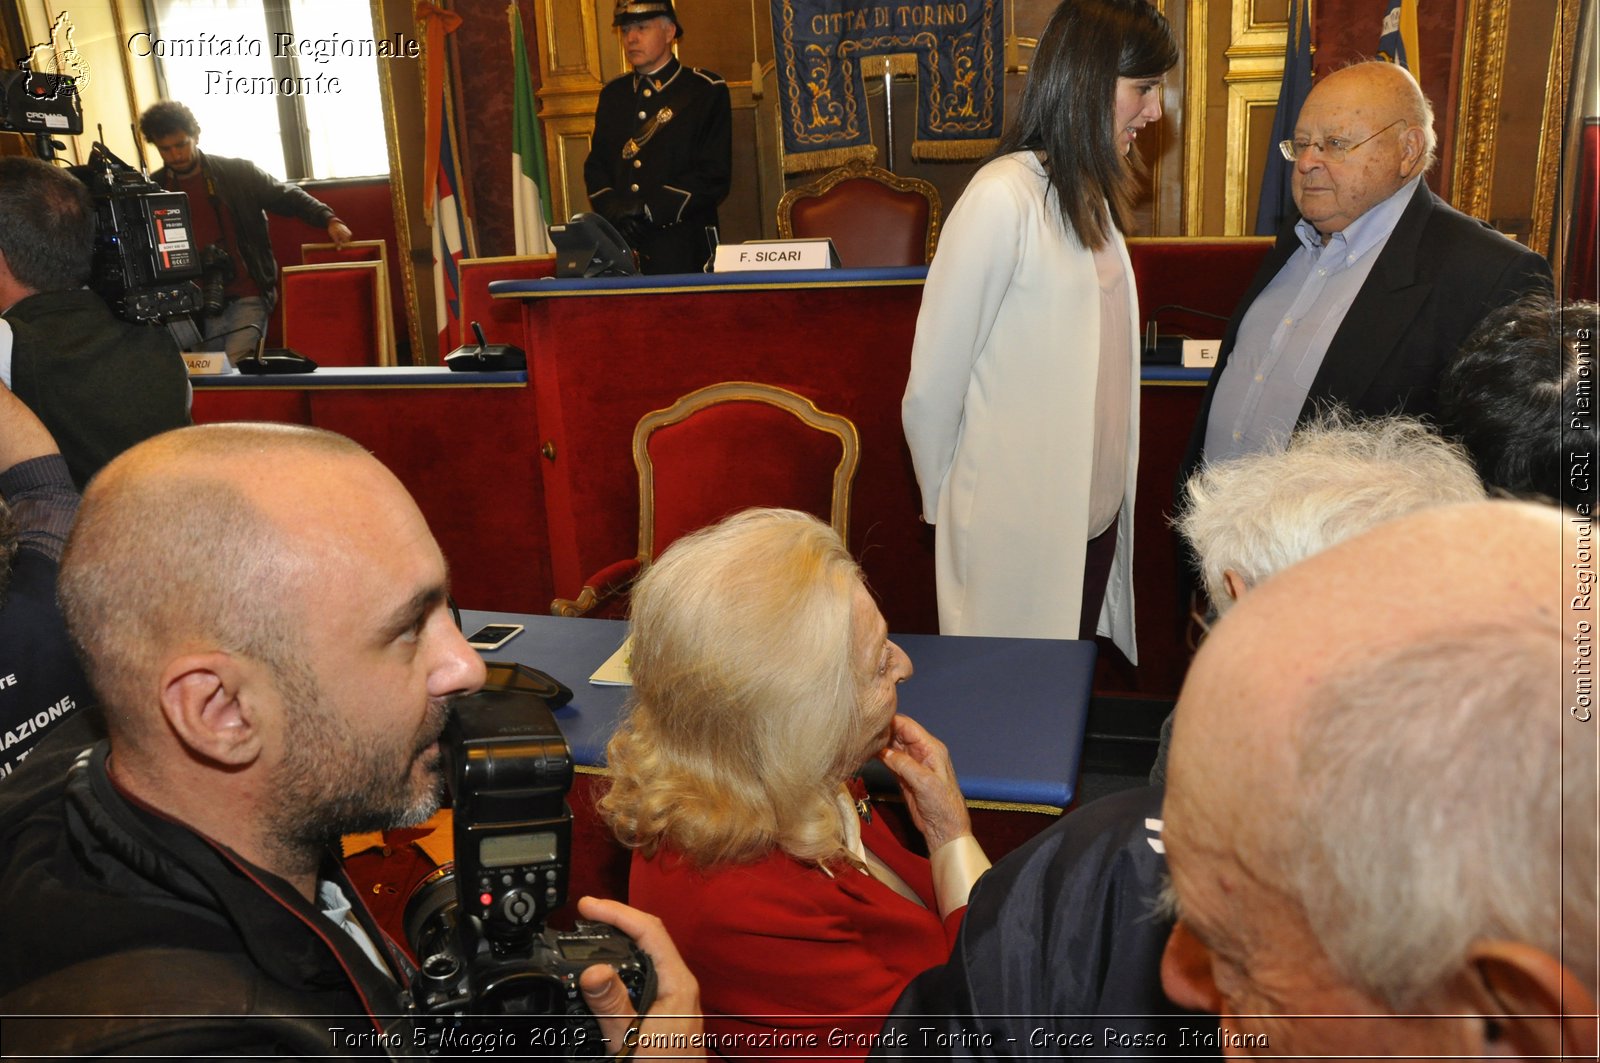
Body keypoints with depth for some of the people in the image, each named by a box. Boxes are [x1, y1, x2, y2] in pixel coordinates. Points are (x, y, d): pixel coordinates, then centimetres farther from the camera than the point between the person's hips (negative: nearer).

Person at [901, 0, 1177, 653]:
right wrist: (945, 509, -3)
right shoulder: (1004, 198, -19)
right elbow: (932, 388, -16)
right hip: (1021, 532, -8)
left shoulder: (1090, 196, 9)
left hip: (1098, 518, 8)